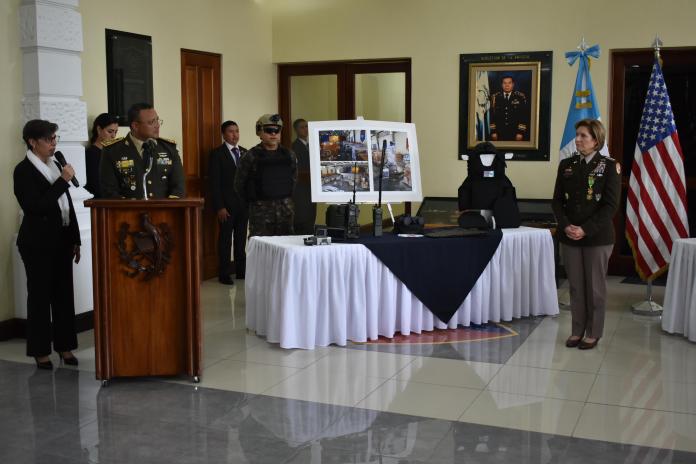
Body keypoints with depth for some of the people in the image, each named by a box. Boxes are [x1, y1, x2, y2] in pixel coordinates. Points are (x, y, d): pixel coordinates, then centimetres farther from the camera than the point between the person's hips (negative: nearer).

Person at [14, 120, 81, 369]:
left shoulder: (55, 165, 11)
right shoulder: (23, 170, -9)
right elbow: (37, 206, -20)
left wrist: (75, 239, 13)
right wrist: (63, 181, -19)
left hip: (61, 241, 6)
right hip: (38, 243, -6)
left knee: (64, 293, 9)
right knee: (40, 295, 3)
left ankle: (64, 345, 18)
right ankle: (40, 351, 13)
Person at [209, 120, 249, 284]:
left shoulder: (245, 153, 11)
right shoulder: (217, 154, -4)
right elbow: (214, 182, -8)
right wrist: (219, 207, -13)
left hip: (244, 203, 5)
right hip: (227, 204, -4)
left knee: (241, 238, 9)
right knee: (225, 239, 1)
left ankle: (241, 270, 17)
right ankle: (224, 274, 9)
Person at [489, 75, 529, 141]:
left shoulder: (520, 97, 1)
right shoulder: (495, 97, 5)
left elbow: (524, 115, -2)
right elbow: (491, 115, 4)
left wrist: (521, 132, -8)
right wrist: (493, 131, -2)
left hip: (514, 133, -1)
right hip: (499, 133, 1)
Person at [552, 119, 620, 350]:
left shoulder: (609, 166, -4)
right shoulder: (566, 165, 7)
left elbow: (611, 205, -9)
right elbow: (557, 200, 6)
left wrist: (585, 229, -17)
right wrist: (566, 226, -11)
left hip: (597, 237, -3)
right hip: (569, 236, 3)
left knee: (595, 286, 5)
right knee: (575, 286, 9)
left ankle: (593, 333, 18)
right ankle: (577, 330, 20)